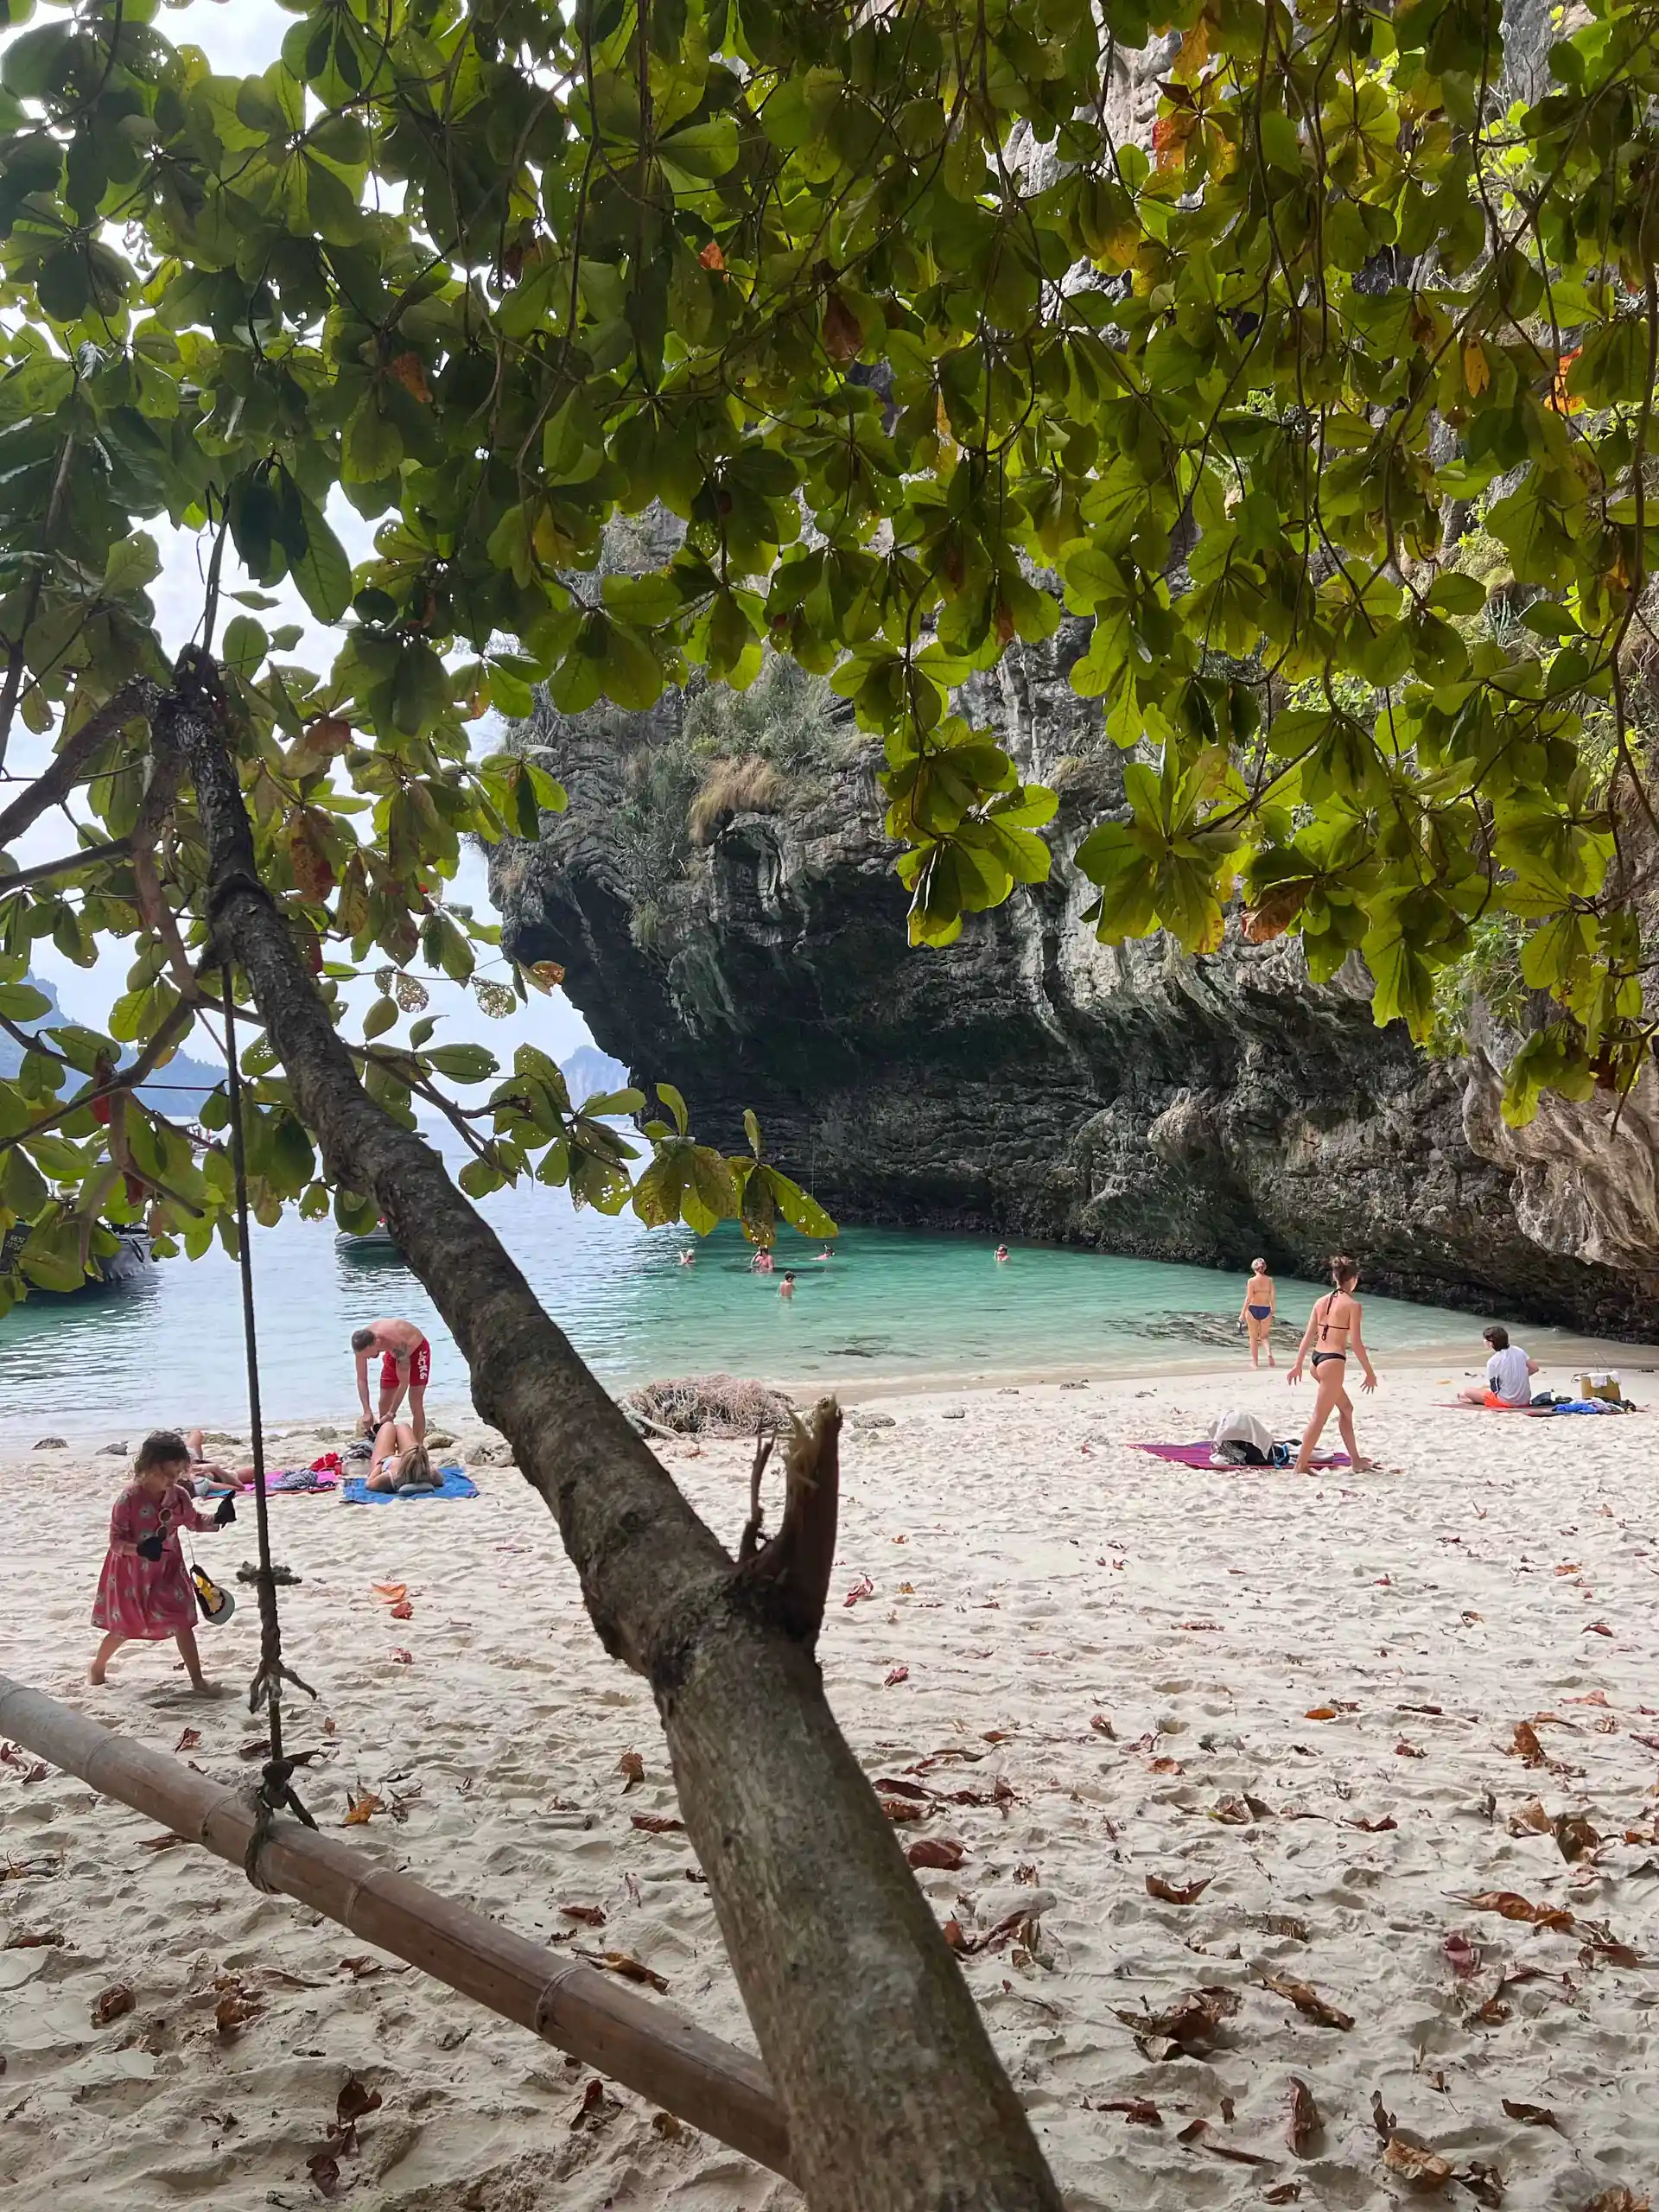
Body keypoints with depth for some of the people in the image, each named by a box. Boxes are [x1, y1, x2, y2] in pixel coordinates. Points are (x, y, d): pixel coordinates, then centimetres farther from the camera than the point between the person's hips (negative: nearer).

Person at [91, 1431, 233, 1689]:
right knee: (124, 1628, 13)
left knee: (182, 1622, -4)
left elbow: (193, 1521, 10)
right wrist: (140, 1549, -40)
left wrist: (217, 1518, -9)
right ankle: (97, 1668, 42)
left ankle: (197, 1678, 4)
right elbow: (116, 1541, -22)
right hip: (132, 1571, -3)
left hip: (168, 1570, 3)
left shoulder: (179, 1496, -9)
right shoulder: (129, 1499, -25)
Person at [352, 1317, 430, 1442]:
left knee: (416, 1404, -14)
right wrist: (367, 1412, -28)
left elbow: (404, 1382, -38)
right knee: (384, 1403, 3)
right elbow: (361, 1379, -19)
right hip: (394, 1353, 6)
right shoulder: (362, 1344, -28)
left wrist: (391, 1414, -36)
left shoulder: (397, 1344, -44)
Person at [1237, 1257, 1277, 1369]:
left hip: (1253, 1309, -2)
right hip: (1266, 1310, 2)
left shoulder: (1252, 1281, -9)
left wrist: (1243, 1313, -6)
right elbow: (1273, 1297, 1)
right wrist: (1272, 1311, 14)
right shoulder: (1270, 1280, -1)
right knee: (1265, 1336, 19)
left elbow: (1249, 1298, -12)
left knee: (1254, 1337, 12)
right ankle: (1269, 1352, -8)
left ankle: (1255, 1362, 15)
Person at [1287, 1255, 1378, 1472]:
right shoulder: (1352, 1304, -9)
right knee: (1319, 1418, -3)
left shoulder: (1322, 1301, 9)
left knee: (1346, 1408, 23)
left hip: (1317, 1359, 8)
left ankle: (1355, 1458, 31)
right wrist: (1370, 1373, -3)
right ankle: (1300, 1466, -2)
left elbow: (1308, 1336, 10)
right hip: (1333, 1361, -8)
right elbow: (1356, 1343, -11)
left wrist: (1298, 1365, 14)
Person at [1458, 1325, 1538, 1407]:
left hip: (1506, 1402, -6)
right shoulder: (1518, 1350, -1)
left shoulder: (1492, 1362, -15)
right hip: (1525, 1401, 6)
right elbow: (1535, 1368, 7)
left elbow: (1495, 1389, -8)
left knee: (1467, 1391, 4)